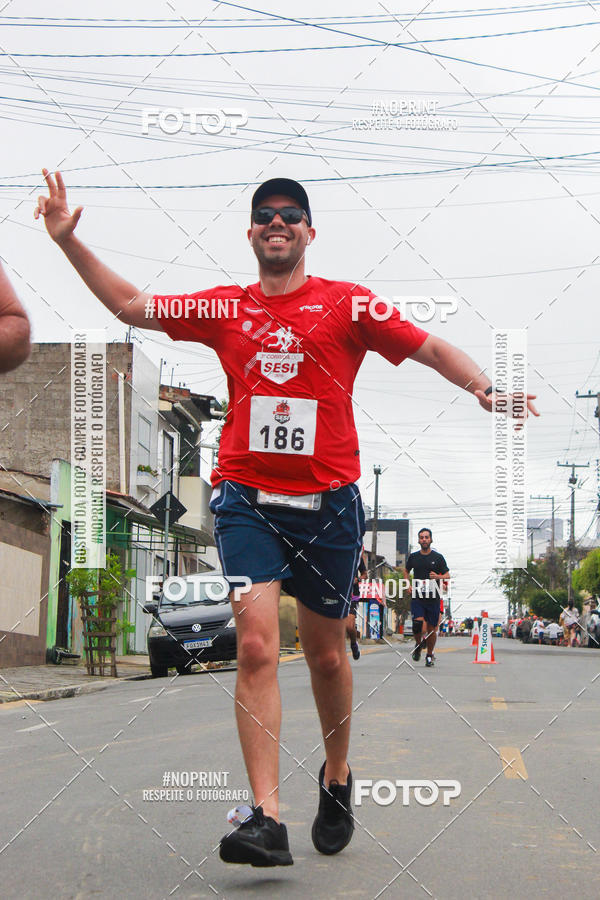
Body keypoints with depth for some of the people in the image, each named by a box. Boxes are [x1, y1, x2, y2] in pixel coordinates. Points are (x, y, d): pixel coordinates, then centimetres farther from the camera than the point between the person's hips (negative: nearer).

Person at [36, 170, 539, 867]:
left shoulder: (346, 303, 4)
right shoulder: (224, 308, 10)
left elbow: (432, 349, 1)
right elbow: (129, 305, 16)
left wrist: (486, 388, -17)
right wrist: (69, 240, 7)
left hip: (329, 501, 0)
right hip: (246, 498, 1)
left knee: (325, 653, 11)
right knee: (256, 645, -15)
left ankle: (337, 778, 37)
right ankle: (266, 819, -18)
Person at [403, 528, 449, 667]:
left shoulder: (438, 557, 2)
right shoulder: (413, 557, 7)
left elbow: (447, 575, 5)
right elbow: (406, 570, 26)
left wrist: (438, 577, -17)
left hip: (433, 598, 0)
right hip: (417, 598, 0)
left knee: (431, 628, 3)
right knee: (417, 624, -19)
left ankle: (429, 655, 21)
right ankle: (418, 644, 10)